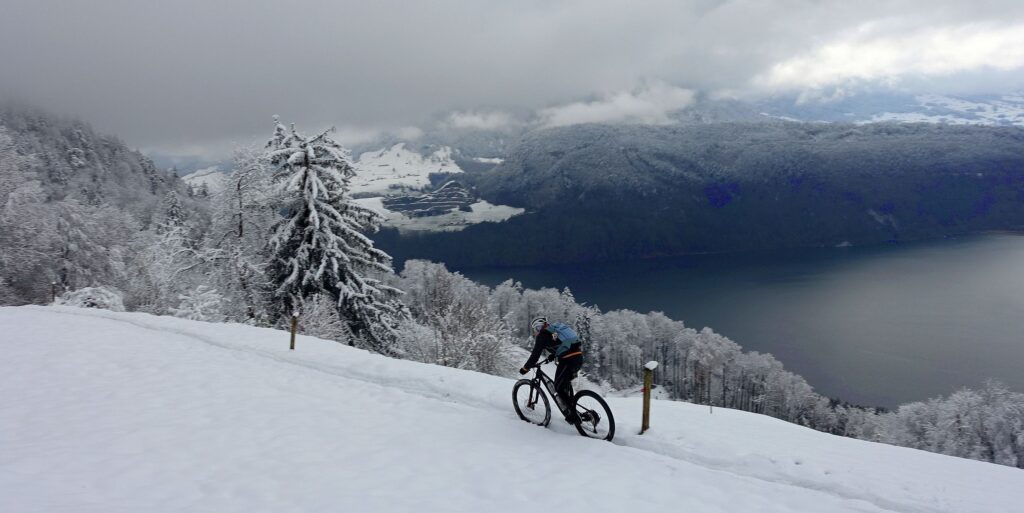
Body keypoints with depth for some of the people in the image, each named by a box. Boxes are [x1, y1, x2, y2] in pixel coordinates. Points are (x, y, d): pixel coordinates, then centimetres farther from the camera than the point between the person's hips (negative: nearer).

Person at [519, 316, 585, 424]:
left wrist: (525, 368, 8)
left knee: (559, 388, 3)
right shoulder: (554, 330, 25)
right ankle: (571, 408, 29)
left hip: (568, 360, -8)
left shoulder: (542, 335, 2)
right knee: (566, 384, 26)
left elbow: (535, 354, -2)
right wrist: (552, 356, 52)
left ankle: (573, 415, -3)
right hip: (579, 357, 8)